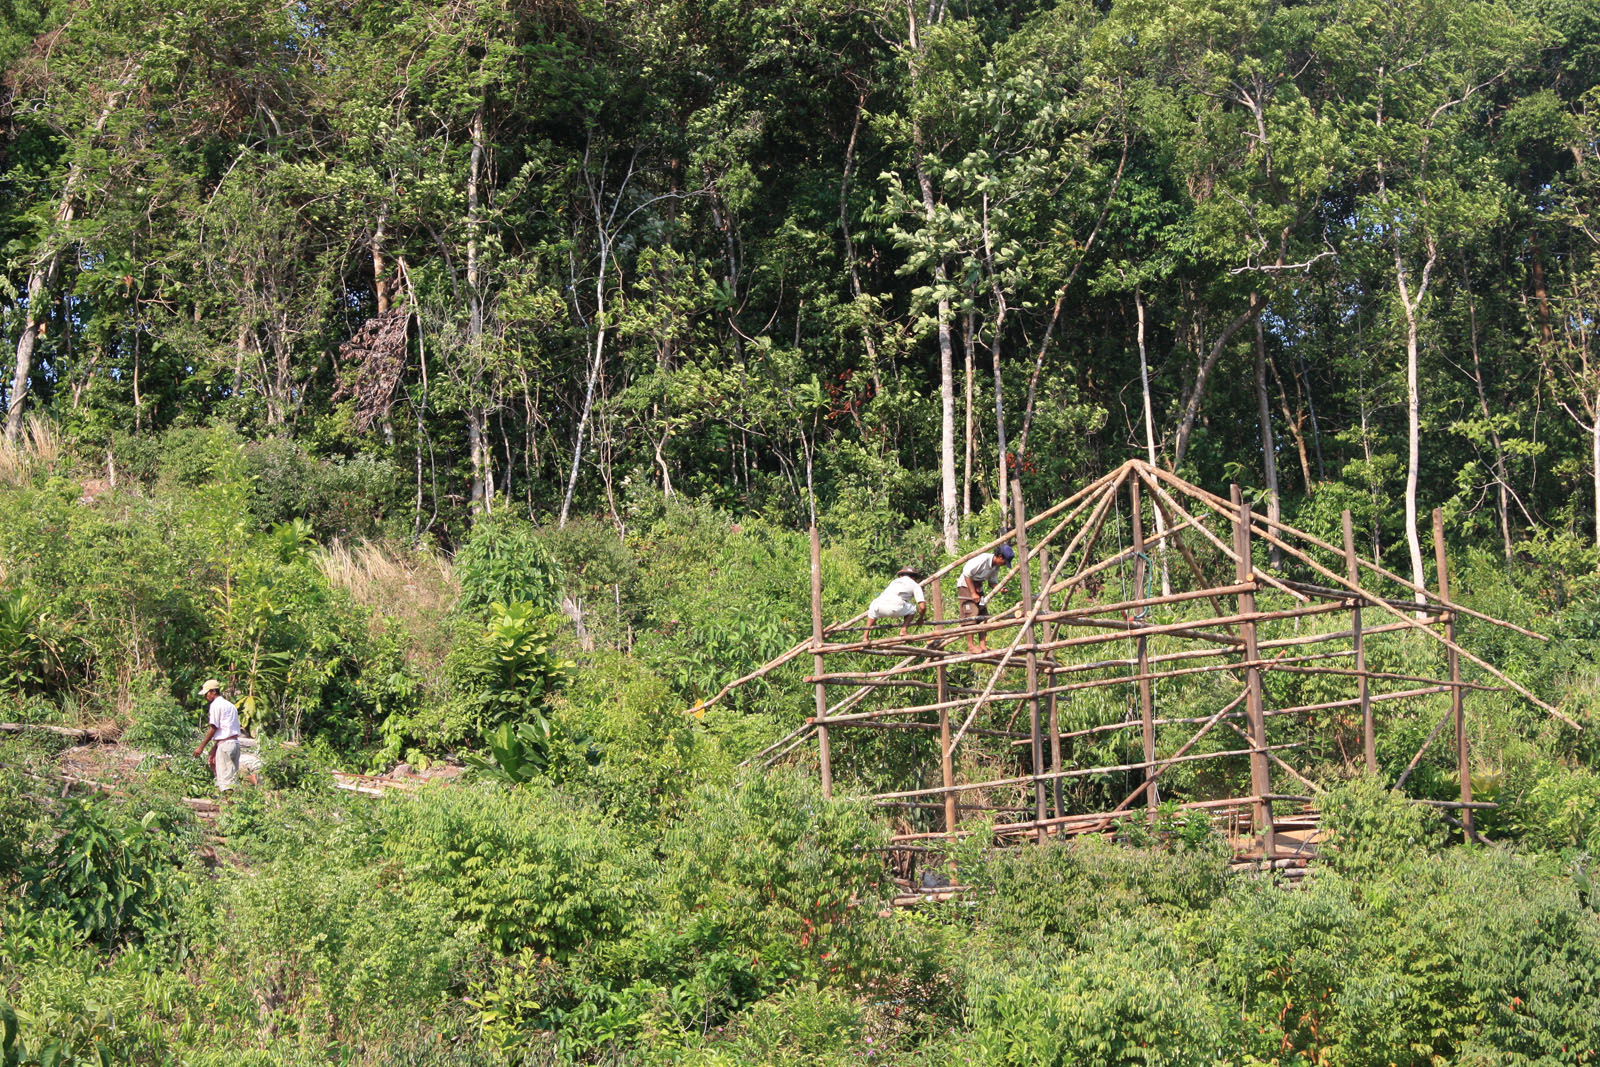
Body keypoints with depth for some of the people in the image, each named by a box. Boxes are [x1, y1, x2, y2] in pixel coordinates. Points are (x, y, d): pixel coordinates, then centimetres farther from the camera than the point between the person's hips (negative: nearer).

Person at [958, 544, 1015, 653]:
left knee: (983, 616, 2)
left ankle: (982, 646, 2)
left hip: (978, 586, 9)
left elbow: (992, 582, 10)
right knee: (971, 615, -14)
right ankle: (970, 645, -11)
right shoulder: (983, 559, -25)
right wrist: (973, 593, -22)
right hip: (966, 585, -9)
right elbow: (967, 574, -23)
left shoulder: (996, 566, 2)